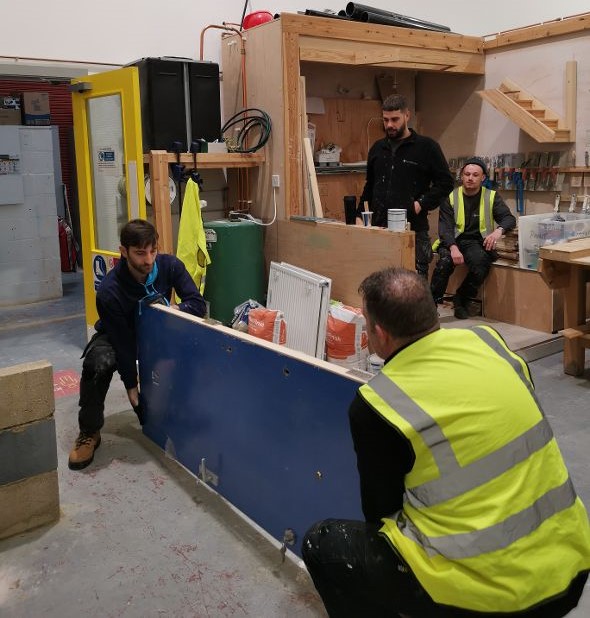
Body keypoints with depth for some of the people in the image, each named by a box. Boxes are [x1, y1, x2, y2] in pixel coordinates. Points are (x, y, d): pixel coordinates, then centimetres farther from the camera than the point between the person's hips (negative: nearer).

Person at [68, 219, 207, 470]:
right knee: (98, 364, -35)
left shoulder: (170, 265, -23)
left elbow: (198, 304, -21)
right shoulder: (109, 290, -32)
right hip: (117, 336, -3)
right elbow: (123, 342, -27)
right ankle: (89, 433, -13)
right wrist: (132, 389, -23)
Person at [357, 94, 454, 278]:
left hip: (413, 230, -4)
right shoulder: (378, 148, 15)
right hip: (379, 228, 5)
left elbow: (446, 182, 0)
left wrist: (422, 204, -11)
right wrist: (360, 216, 13)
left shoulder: (426, 147, -1)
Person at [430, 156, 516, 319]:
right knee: (445, 261, -33)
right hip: (452, 241, 0)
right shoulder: (450, 197, 3)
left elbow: (509, 219, -2)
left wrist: (499, 230, -28)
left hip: (477, 242, 1)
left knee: (480, 263, -32)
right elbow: (445, 227, -6)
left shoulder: (492, 197, 7)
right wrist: (453, 247, -27)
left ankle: (461, 300, -7)